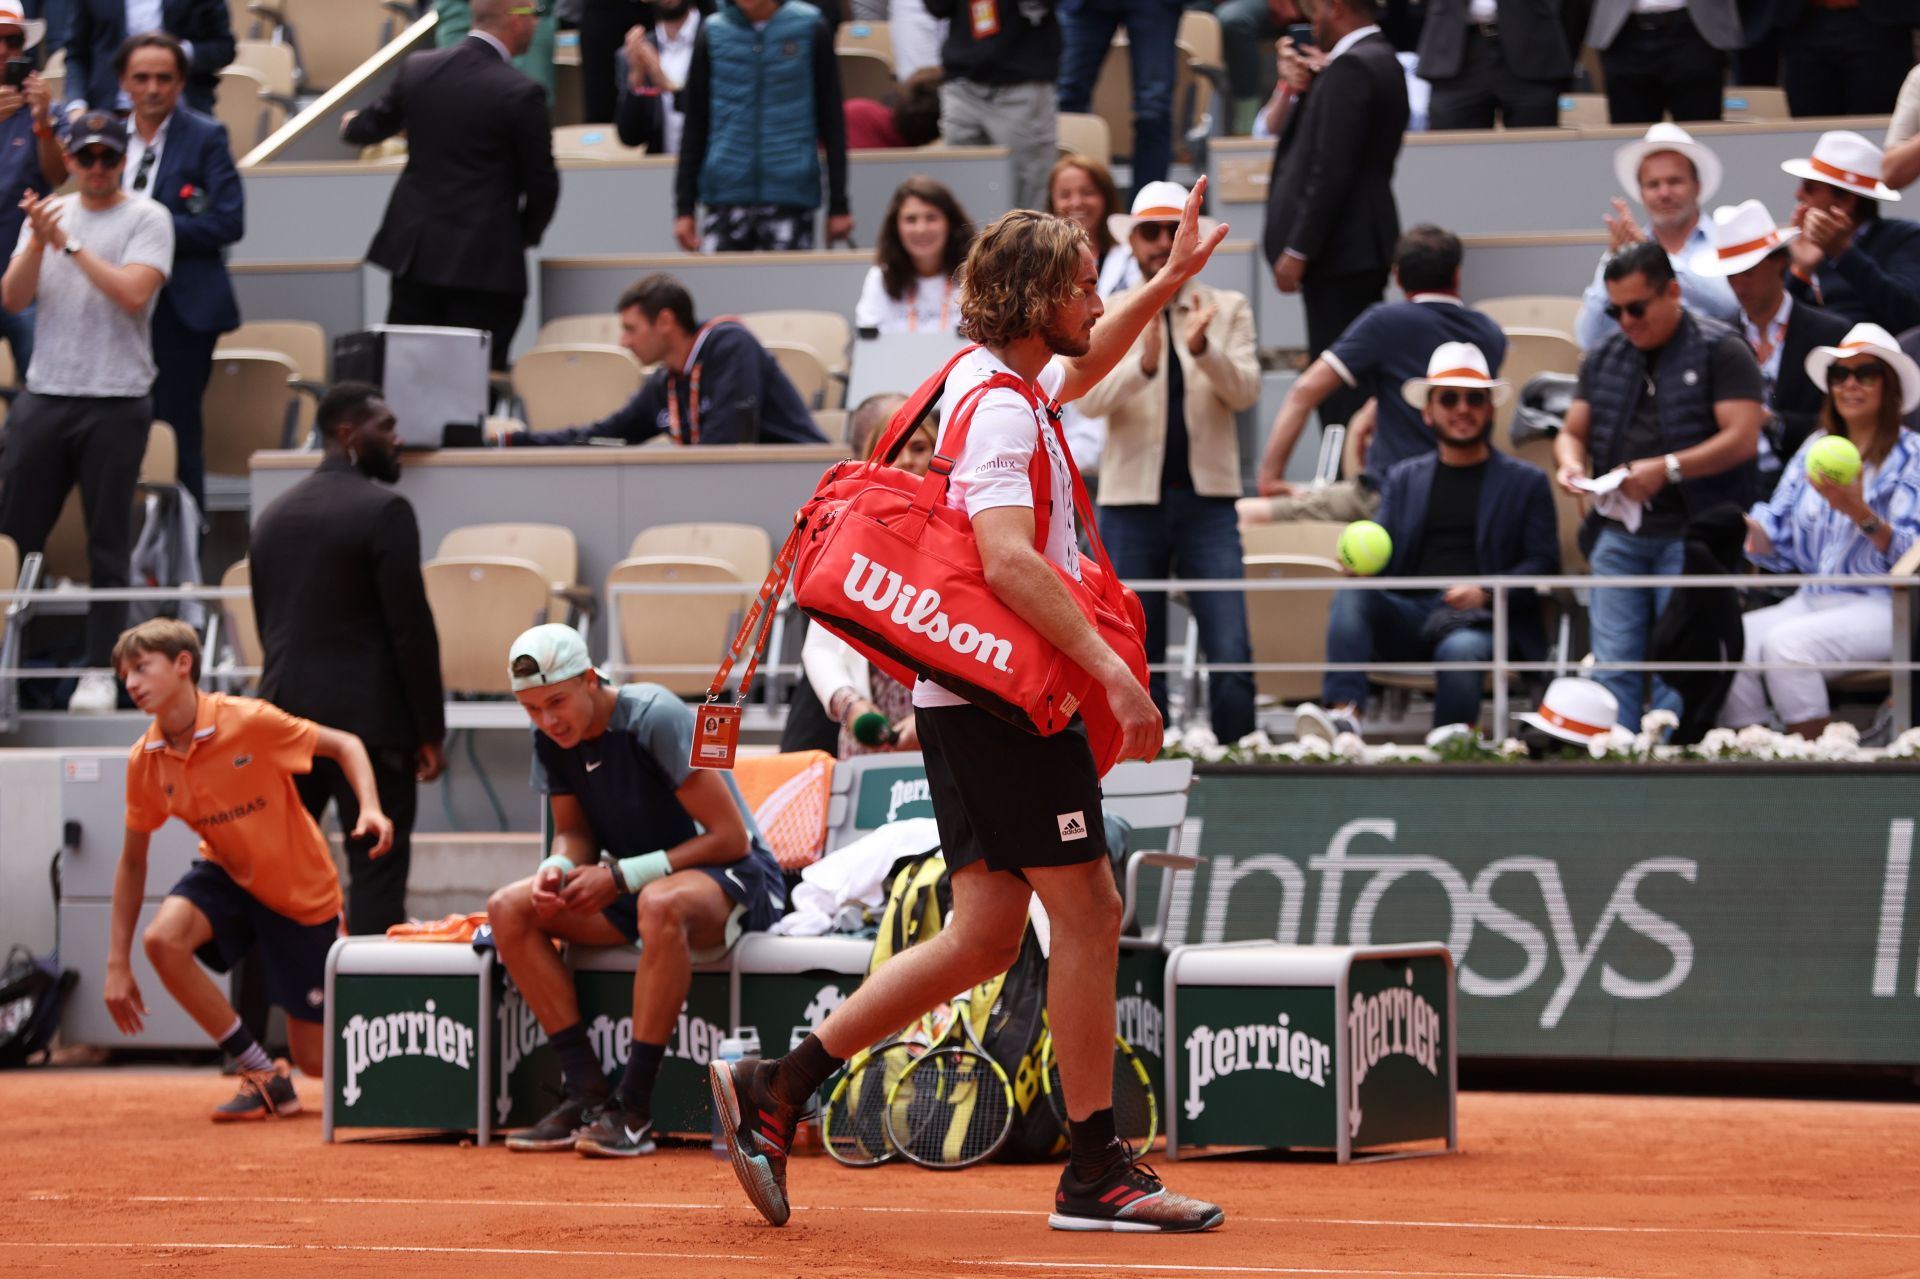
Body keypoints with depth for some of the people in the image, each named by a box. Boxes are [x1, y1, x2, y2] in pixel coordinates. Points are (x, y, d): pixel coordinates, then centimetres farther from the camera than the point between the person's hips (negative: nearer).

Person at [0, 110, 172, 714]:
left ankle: (100, 670, 6)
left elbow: (133, 294, -15)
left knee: (108, 544, 0)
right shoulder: (48, 213, 12)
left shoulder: (146, 218, 0)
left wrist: (70, 244, -12)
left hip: (116, 400, -4)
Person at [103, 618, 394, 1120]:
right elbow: (133, 860, 1)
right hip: (229, 874, 4)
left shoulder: (249, 722, -23)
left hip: (302, 890, -4)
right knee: (163, 938, -31)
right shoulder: (144, 761, -10)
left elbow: (344, 745, -10)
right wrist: (117, 963, -2)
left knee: (317, 1061, -3)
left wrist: (371, 810, -29)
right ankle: (264, 1077, -15)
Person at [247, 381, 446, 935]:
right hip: (366, 717, -7)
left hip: (286, 710, 7)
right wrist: (429, 730, -7)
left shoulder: (274, 515, 13)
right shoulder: (383, 511, -9)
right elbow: (411, 627, -12)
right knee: (376, 871, -5)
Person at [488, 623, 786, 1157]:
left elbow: (732, 837, -22)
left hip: (737, 881, -8)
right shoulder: (553, 738, -2)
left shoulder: (655, 718, -23)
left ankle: (633, 1108, -35)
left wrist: (623, 876, -24)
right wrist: (558, 869, -15)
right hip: (631, 885, 8)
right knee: (509, 908, -11)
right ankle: (587, 1093, -14)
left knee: (661, 903, -41)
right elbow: (574, 832, 10)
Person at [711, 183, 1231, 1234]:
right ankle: (1097, 1174, -2)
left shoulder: (1000, 383, 16)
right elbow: (1008, 560, -26)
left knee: (986, 933, 9)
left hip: (967, 695, 10)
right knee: (1086, 910, -6)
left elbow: (1082, 364, 41)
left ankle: (775, 1089, 9)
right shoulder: (1000, 407, -14)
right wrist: (1112, 670, -29)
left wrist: (1170, 279, 38)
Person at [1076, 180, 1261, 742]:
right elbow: (1091, 397, -9)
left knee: (1230, 655, -12)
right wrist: (1143, 362, -28)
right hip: (1131, 501, 0)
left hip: (1207, 500, 0)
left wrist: (1203, 349, -24)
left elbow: (1245, 391, -5)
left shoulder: (1228, 310, 9)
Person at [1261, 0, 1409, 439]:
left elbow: (1332, 168, -21)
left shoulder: (1349, 69, -16)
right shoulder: (1380, 60, 16)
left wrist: (1297, 251, -18)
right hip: (1367, 244, 10)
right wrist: (1303, 91, 5)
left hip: (1340, 251, -10)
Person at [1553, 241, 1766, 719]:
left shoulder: (1721, 351, -3)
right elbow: (1572, 432, 20)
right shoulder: (1603, 358, 15)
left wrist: (1667, 468, -19)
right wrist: (1571, 463, -4)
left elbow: (1742, 438, -11)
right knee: (1613, 664, -2)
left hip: (1691, 532, -5)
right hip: (1618, 532, 5)